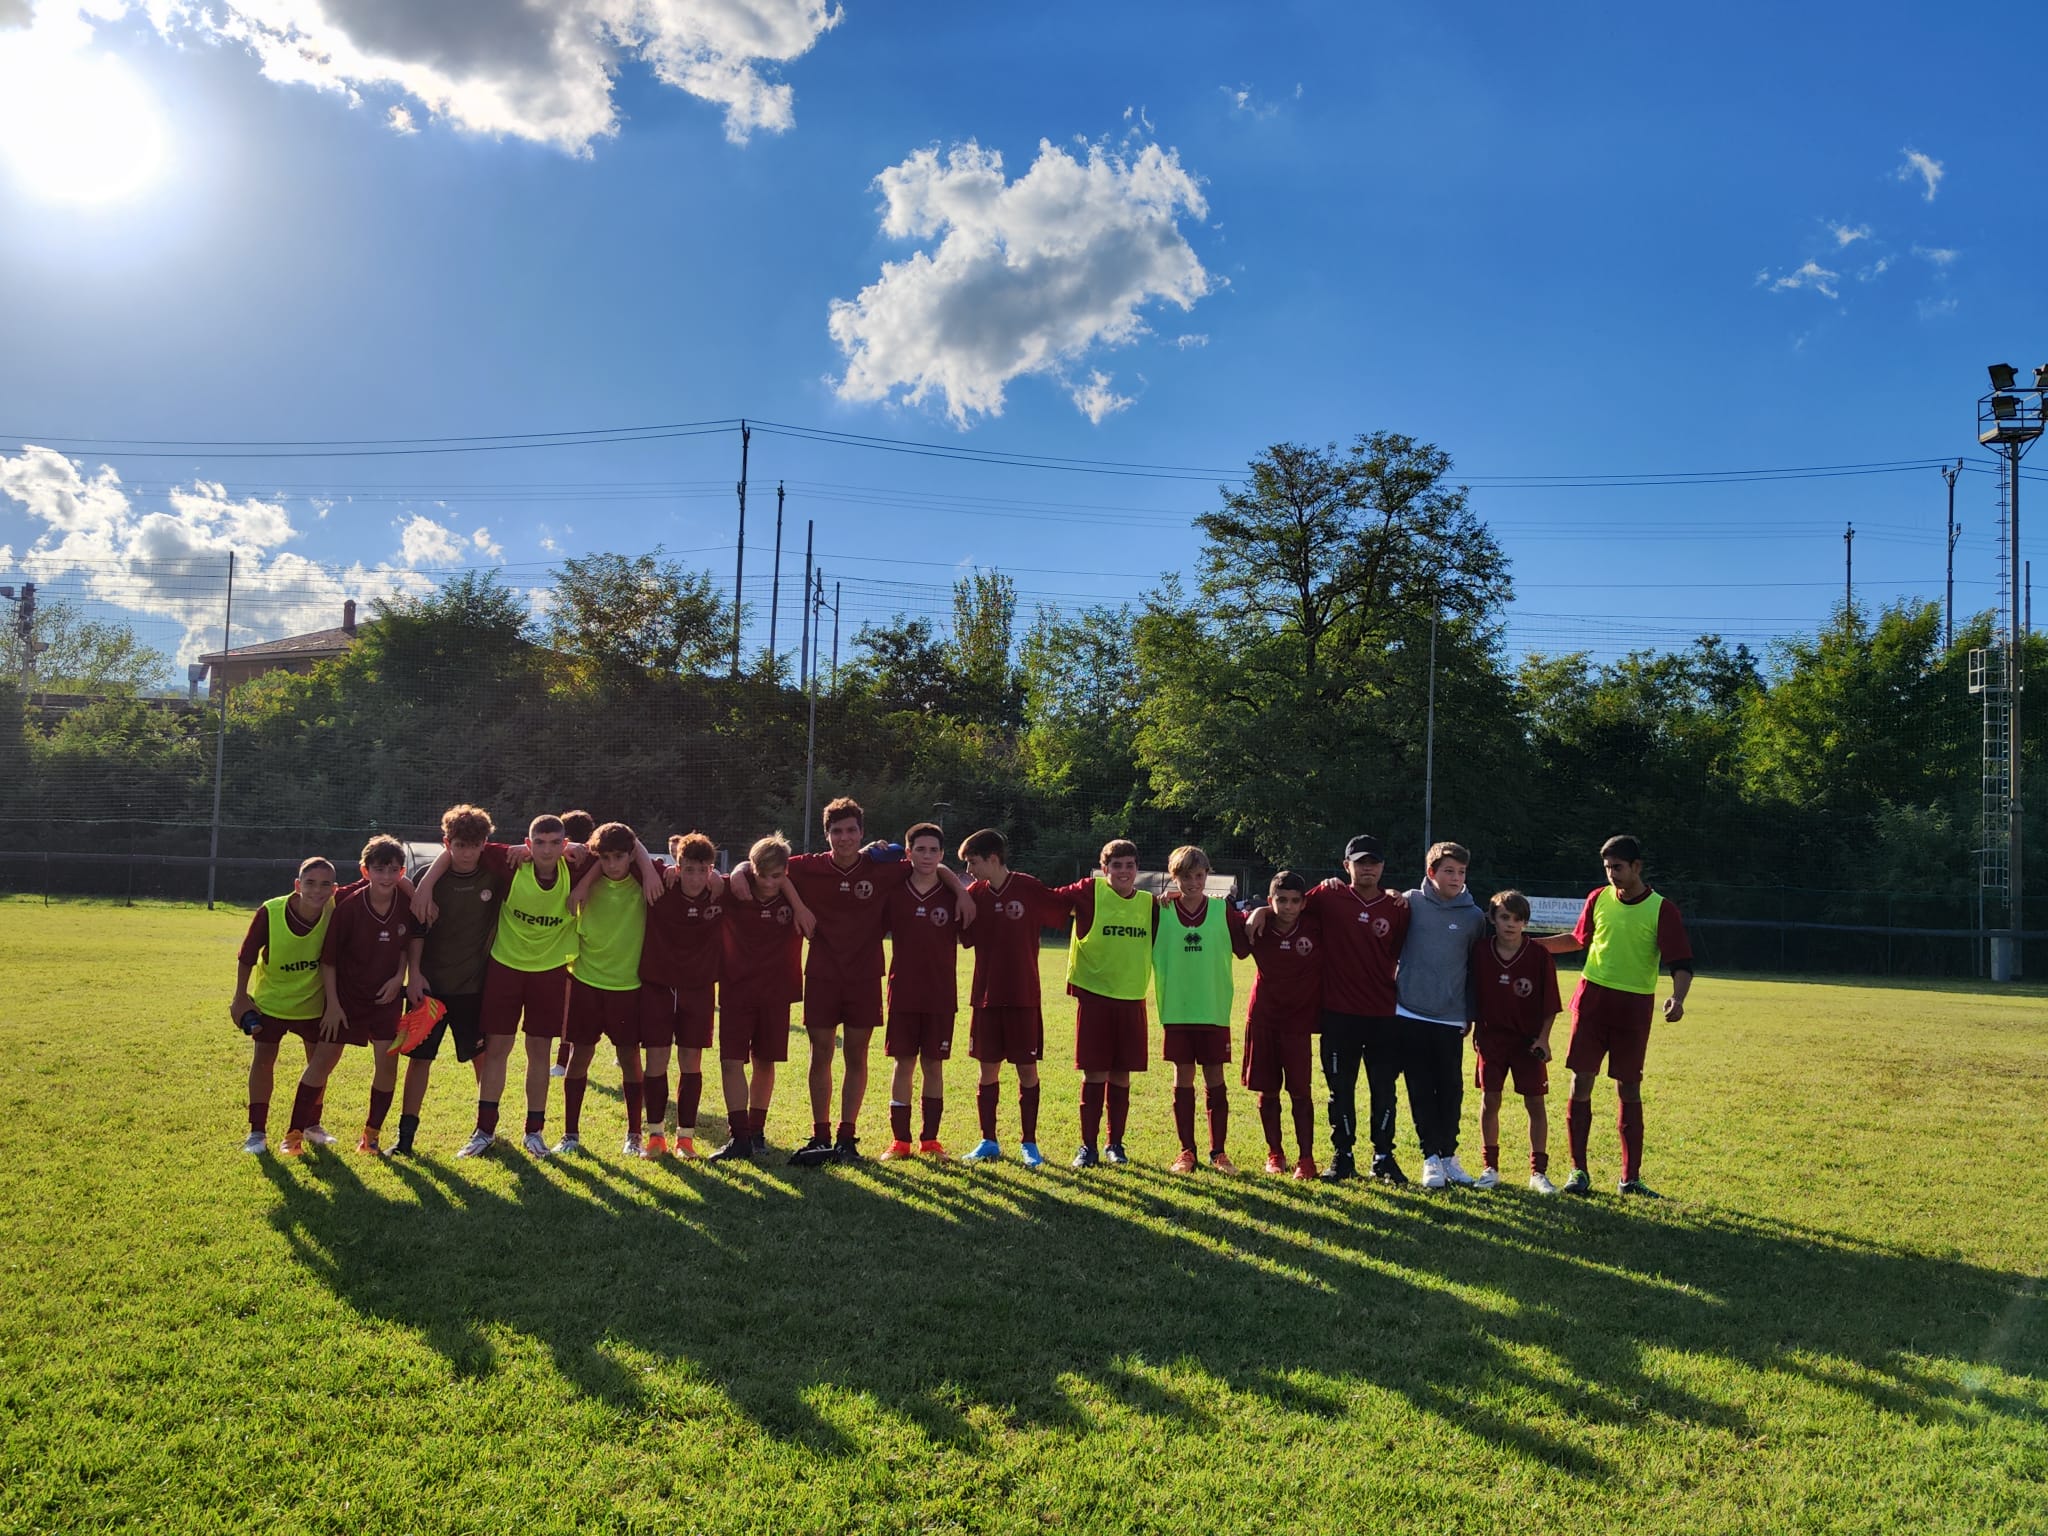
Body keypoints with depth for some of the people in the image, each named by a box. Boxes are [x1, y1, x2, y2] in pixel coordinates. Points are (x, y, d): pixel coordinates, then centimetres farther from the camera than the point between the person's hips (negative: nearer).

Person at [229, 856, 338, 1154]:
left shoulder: (335, 912, -26)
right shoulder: (269, 913, -26)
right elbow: (246, 956, -13)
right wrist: (240, 997, -8)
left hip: (314, 1001, 2)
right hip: (270, 1000, -2)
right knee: (263, 1060, 1)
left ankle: (312, 1123, 30)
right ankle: (257, 1131, 14)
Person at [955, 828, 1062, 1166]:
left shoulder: (1029, 890, -7)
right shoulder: (974, 894, 4)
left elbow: (1067, 910, 0)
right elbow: (963, 937, 9)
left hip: (1023, 996, -3)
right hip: (985, 996, 3)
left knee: (1027, 1069, 3)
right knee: (988, 1069, 8)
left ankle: (1028, 1142, 15)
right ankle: (988, 1142, 19)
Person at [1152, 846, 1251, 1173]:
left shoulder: (1223, 911, 2)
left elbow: (1244, 946, 7)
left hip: (1215, 1009, 0)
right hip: (1177, 1010, 0)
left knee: (1215, 1079, 5)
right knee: (1183, 1078, 5)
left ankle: (1219, 1152, 15)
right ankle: (1186, 1152, 15)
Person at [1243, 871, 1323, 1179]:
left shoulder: (1316, 930, -11)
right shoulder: (1257, 928, -8)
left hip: (1299, 1021, -1)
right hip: (1263, 1019, 2)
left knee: (1300, 1092, -3)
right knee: (1267, 1091, 8)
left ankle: (1306, 1158, 7)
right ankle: (1274, 1153, 22)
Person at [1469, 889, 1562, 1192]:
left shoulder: (1539, 955, -9)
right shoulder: (1479, 952, -6)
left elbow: (1550, 1003, -4)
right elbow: (1472, 995, 3)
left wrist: (1543, 1038, -8)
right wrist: (1472, 1029, 3)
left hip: (1528, 1039, -1)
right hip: (1491, 1036, 1)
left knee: (1535, 1102, 2)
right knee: (1489, 1101, 2)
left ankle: (1539, 1171, 13)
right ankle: (1491, 1168, 14)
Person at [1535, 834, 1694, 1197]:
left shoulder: (1662, 909, -6)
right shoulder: (1598, 899, 4)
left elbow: (1681, 962, -9)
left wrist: (1677, 997, -27)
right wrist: (1533, 944, 18)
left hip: (1634, 1007, -2)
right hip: (1592, 1000, 2)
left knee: (1629, 1090, 5)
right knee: (1581, 1083, 0)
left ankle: (1630, 1177, 13)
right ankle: (1578, 1171, 8)